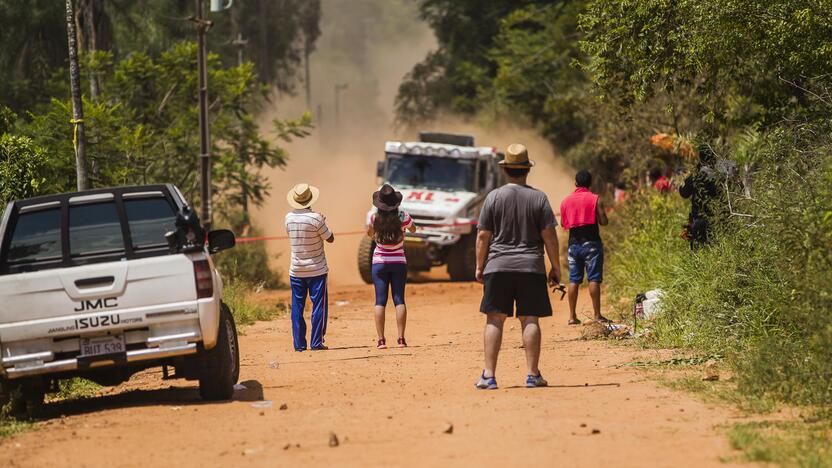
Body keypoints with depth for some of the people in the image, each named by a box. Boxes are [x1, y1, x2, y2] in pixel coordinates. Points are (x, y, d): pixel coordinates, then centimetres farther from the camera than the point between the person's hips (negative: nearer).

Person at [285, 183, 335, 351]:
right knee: (319, 306, 3)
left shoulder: (289, 218, -2)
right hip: (316, 270, -4)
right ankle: (317, 342, 0)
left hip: (296, 271, 4)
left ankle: (299, 344, 6)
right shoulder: (315, 218, -16)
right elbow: (330, 238, -6)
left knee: (297, 307, 8)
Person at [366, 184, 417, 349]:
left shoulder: (375, 218, -9)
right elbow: (413, 229, 13)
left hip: (380, 262, -1)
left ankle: (381, 339, -8)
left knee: (380, 301, -1)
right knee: (399, 300, 2)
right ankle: (401, 338, -4)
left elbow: (369, 233, 10)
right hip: (399, 262, 1)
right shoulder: (403, 216, -8)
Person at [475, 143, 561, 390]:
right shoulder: (538, 198, 0)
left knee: (494, 320, 1)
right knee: (530, 320, 2)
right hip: (531, 267, 0)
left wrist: (479, 267, 10)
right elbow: (549, 235, -1)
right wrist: (556, 267, 6)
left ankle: (489, 375, -5)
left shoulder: (494, 197, 0)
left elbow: (483, 236, 1)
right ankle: (533, 374, 1)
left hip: (498, 267, 0)